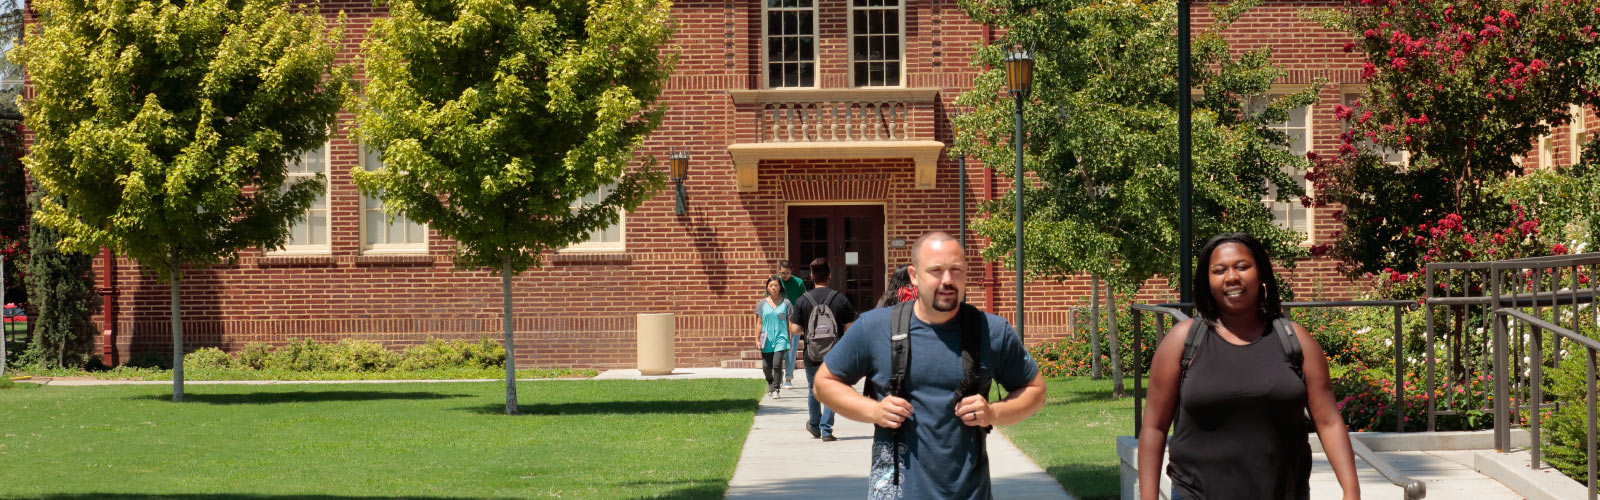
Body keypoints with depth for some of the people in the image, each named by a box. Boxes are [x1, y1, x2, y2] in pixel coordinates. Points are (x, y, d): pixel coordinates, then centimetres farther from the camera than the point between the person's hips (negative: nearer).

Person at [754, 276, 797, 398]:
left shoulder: (786, 303, 3)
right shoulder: (762, 304, 6)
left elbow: (790, 323, 6)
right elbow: (759, 323, 9)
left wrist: (790, 340, 5)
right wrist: (757, 339, 5)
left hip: (781, 338, -2)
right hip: (767, 339, 2)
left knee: (777, 364, -14)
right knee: (766, 367, 5)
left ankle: (775, 389, -5)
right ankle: (770, 382, 35)